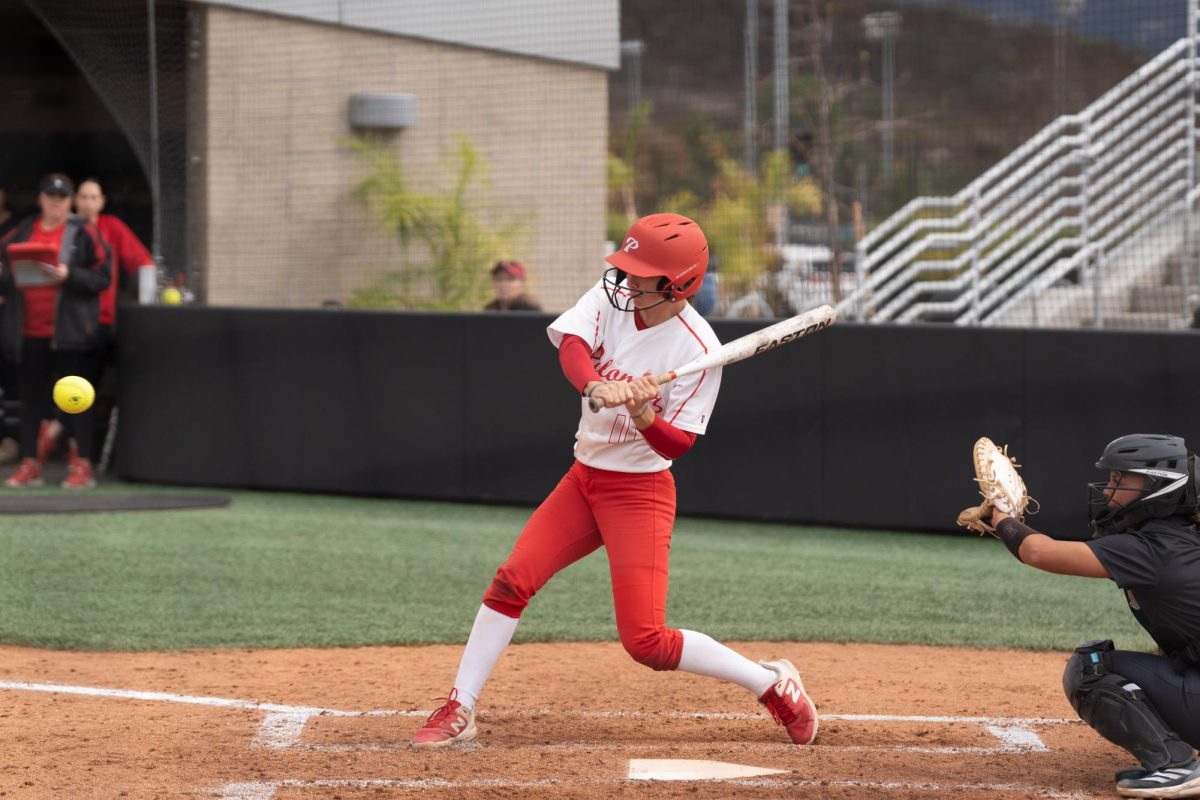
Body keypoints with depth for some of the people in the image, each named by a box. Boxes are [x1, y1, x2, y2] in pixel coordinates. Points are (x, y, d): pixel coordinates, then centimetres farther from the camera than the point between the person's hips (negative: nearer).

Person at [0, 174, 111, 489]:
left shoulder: (83, 233, 1)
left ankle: (83, 465, 0)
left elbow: (102, 276, -5)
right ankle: (29, 464, 13)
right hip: (29, 331, 4)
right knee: (31, 395, 8)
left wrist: (68, 276, -18)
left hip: (69, 331, -4)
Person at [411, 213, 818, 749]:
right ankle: (459, 712, 6)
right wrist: (595, 388, -43)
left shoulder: (697, 349, -19)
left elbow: (676, 445, -18)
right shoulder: (612, 294, -4)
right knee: (511, 581, -3)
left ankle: (773, 683, 5)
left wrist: (642, 412, -38)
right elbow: (572, 343, -23)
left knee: (645, 640, -11)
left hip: (639, 491, -6)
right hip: (584, 478, 6)